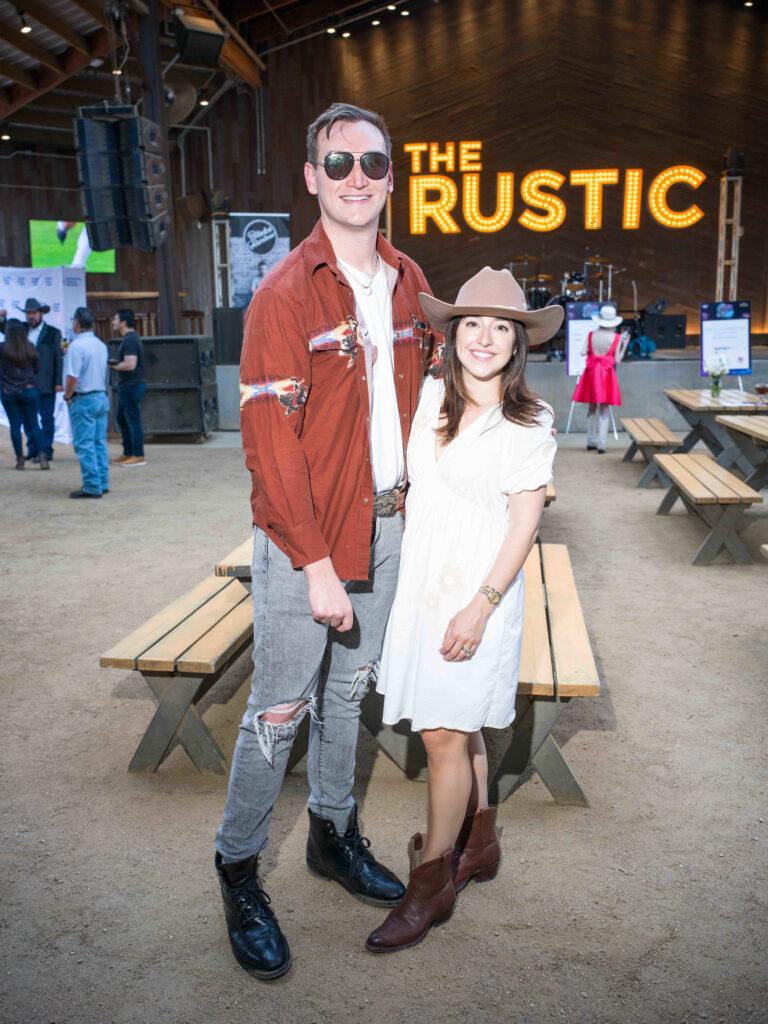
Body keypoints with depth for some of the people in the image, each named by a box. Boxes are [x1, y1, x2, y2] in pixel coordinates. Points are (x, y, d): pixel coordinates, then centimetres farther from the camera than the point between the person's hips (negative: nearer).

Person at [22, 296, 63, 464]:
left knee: (47, 419, 0)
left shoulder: (53, 333, 0)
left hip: (45, 384, -5)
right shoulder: (22, 330, 12)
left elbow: (59, 359, -2)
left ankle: (46, 451, 4)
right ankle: (32, 450, 19)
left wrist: (58, 382, -9)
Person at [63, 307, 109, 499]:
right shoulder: (101, 345, 9)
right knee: (100, 443, 12)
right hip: (102, 397, 8)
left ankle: (92, 486, -3)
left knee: (84, 445, -3)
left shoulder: (76, 346, -16)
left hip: (83, 400, -8)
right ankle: (102, 483, 16)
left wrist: (67, 396, -5)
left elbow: (73, 377, -22)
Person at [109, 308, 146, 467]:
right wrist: (114, 363, 11)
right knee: (121, 419, 17)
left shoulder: (130, 339, -16)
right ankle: (127, 453, 24)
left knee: (133, 421, -5)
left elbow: (130, 365, -25)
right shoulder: (129, 338, 17)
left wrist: (112, 365, -12)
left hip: (132, 386, -11)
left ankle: (138, 456, 0)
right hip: (126, 386, 11)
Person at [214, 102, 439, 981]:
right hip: (302, 535, -6)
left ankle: (333, 834, 38)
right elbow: (271, 446, -18)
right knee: (280, 706, 3)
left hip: (383, 522, 6)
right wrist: (317, 564, -19)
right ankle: (238, 870, 24)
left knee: (350, 688, 19)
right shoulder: (284, 295, -14)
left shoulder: (409, 283, 6)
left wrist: (411, 497, 8)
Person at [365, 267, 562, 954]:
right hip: (421, 581, 6)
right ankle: (481, 843, 37)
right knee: (459, 727, 17)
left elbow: (523, 528, -12)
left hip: (479, 588, -5)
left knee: (444, 735, -2)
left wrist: (480, 607, -17)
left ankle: (431, 884, 16)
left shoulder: (529, 425, -10)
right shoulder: (429, 396, 4)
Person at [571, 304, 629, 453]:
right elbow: (617, 360, -3)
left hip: (591, 372, 2)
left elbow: (583, 352, -5)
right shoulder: (616, 337, -4)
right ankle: (601, 445, 0)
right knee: (604, 410, 3)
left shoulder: (591, 335, 1)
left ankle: (591, 442, 21)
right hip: (607, 374, -2)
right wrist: (625, 345, 10)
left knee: (592, 408, 14)